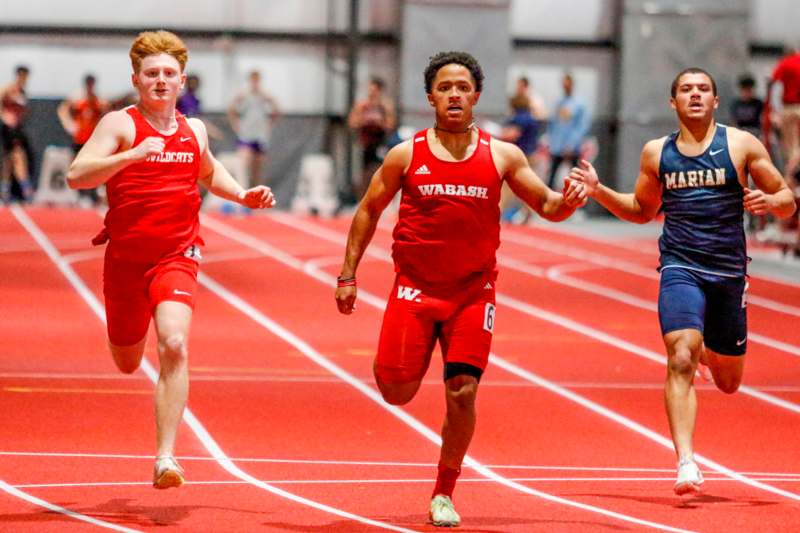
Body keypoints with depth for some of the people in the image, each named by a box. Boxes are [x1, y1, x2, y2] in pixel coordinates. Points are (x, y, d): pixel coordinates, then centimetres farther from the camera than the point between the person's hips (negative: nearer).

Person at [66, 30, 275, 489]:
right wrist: (132, 155, -32)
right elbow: (77, 175, -20)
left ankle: (166, 457, -24)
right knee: (128, 363, 16)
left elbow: (209, 172, 32)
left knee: (174, 347, -23)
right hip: (126, 258, -1)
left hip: (177, 258, 1)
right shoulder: (120, 124, -6)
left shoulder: (194, 131, 9)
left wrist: (242, 194, 13)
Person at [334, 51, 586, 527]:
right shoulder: (406, 155, -2)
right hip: (415, 288, 0)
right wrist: (348, 275, 4)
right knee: (396, 391, -6)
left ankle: (444, 492, 12)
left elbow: (545, 204, 8)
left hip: (473, 291, 0)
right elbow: (369, 210, 7)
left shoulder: (502, 156, 0)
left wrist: (567, 203, -16)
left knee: (462, 393, -7)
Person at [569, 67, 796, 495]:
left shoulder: (741, 145, 3)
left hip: (729, 271, 1)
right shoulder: (656, 153, 9)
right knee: (680, 358, -22)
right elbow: (642, 210, 23)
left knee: (728, 382, 12)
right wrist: (599, 191, 8)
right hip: (679, 268, 0)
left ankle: (710, 352, 49)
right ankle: (686, 463, -23)